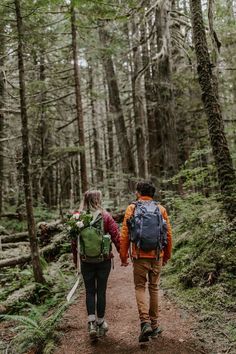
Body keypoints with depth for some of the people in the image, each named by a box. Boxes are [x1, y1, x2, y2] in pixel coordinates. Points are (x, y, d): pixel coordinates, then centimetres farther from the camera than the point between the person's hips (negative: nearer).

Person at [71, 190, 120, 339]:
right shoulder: (106, 216, -9)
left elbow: (74, 241, 1)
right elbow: (116, 236, -10)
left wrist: (75, 259, 14)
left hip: (86, 261, 1)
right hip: (104, 260, -1)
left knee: (90, 292, 14)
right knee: (101, 291, 13)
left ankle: (91, 323, 4)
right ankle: (100, 323, 25)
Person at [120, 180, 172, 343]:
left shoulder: (132, 208, -3)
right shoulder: (161, 209, 3)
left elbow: (124, 235, -5)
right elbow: (168, 234, 5)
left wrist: (123, 256, 4)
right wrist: (167, 256, 17)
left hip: (139, 256, -2)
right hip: (157, 256, 2)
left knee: (140, 287, 9)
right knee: (154, 288, 15)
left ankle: (145, 323, -6)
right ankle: (154, 325, 22)